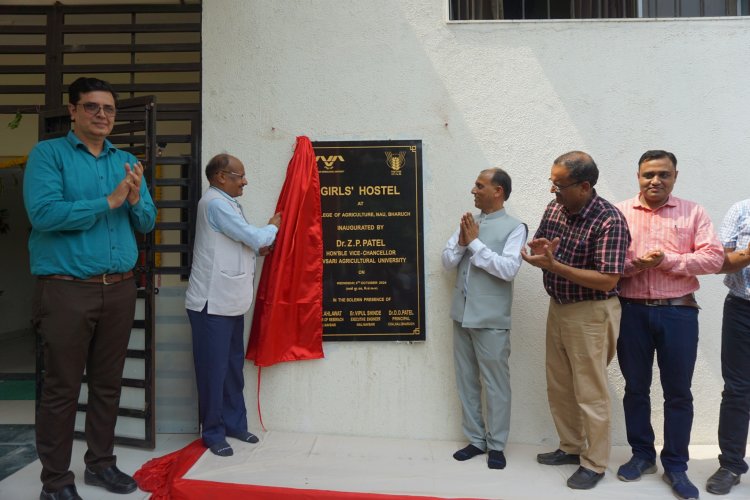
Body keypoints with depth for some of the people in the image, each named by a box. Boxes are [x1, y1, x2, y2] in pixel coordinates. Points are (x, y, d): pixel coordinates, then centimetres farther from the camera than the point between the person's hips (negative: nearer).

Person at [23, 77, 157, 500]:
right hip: (67, 289, -4)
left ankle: (101, 463, 29)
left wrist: (135, 200, -11)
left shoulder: (128, 161, 12)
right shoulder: (48, 153, -1)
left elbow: (147, 223, 9)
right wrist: (109, 201, -15)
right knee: (62, 388, 4)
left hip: (120, 288, 5)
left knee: (108, 384, 14)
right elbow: (43, 213, -16)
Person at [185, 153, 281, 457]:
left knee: (234, 366, 15)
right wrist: (273, 227, 3)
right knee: (214, 369, 1)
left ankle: (235, 424, 27)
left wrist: (258, 247, 5)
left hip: (231, 302, 9)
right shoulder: (215, 203, -15)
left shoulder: (226, 203, 15)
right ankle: (213, 433, 15)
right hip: (212, 303, -9)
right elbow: (254, 237, -16)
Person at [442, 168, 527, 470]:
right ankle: (476, 440, 29)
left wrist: (475, 243, -16)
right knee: (466, 381, 14)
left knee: (495, 383, 6)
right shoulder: (468, 222, 10)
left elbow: (509, 269, -19)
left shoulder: (514, 227, -7)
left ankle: (496, 445, 23)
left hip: (491, 319, -6)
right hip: (462, 314, 6)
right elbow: (447, 262, 7)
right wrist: (462, 242, -10)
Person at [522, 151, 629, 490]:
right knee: (558, 386, 18)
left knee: (590, 392, 6)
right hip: (558, 307, 7)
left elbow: (607, 280, -24)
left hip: (590, 314, -7)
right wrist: (539, 249, -13)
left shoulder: (609, 220, -21)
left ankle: (594, 463, 25)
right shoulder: (554, 208, 1)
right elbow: (541, 248, 13)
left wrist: (554, 265, -29)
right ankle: (571, 447, 37)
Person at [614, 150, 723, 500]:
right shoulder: (619, 212, 4)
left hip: (678, 313, 0)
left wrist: (668, 260, -15)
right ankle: (642, 455, 29)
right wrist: (635, 264, -18)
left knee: (678, 392, 7)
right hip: (632, 312, 1)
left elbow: (714, 258, -5)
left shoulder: (693, 212, 5)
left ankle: (675, 466, 23)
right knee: (635, 388, 12)